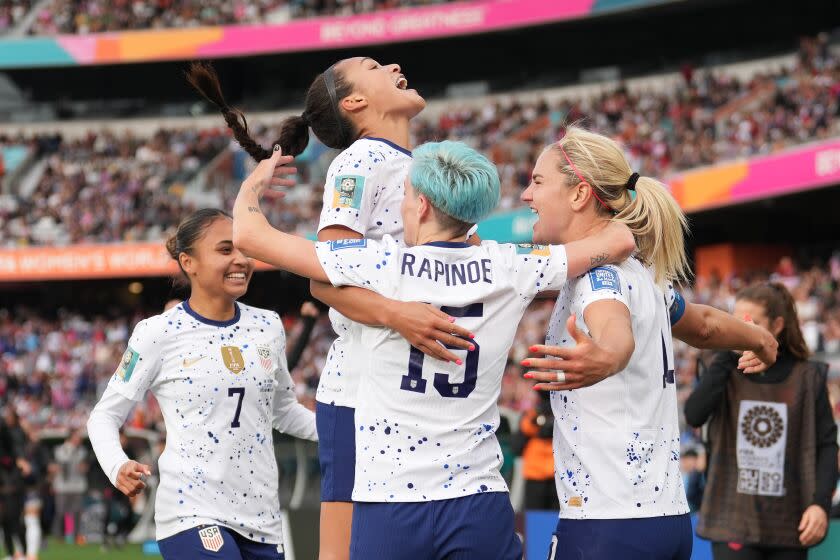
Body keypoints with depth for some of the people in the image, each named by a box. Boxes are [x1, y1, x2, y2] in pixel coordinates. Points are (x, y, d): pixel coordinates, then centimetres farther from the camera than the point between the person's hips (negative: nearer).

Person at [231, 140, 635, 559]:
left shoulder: (382, 265, -6)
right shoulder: (507, 271, 0)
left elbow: (250, 236, -1)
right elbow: (620, 241, 9)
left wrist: (255, 182, 19)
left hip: (388, 508, -2)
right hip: (480, 505, 2)